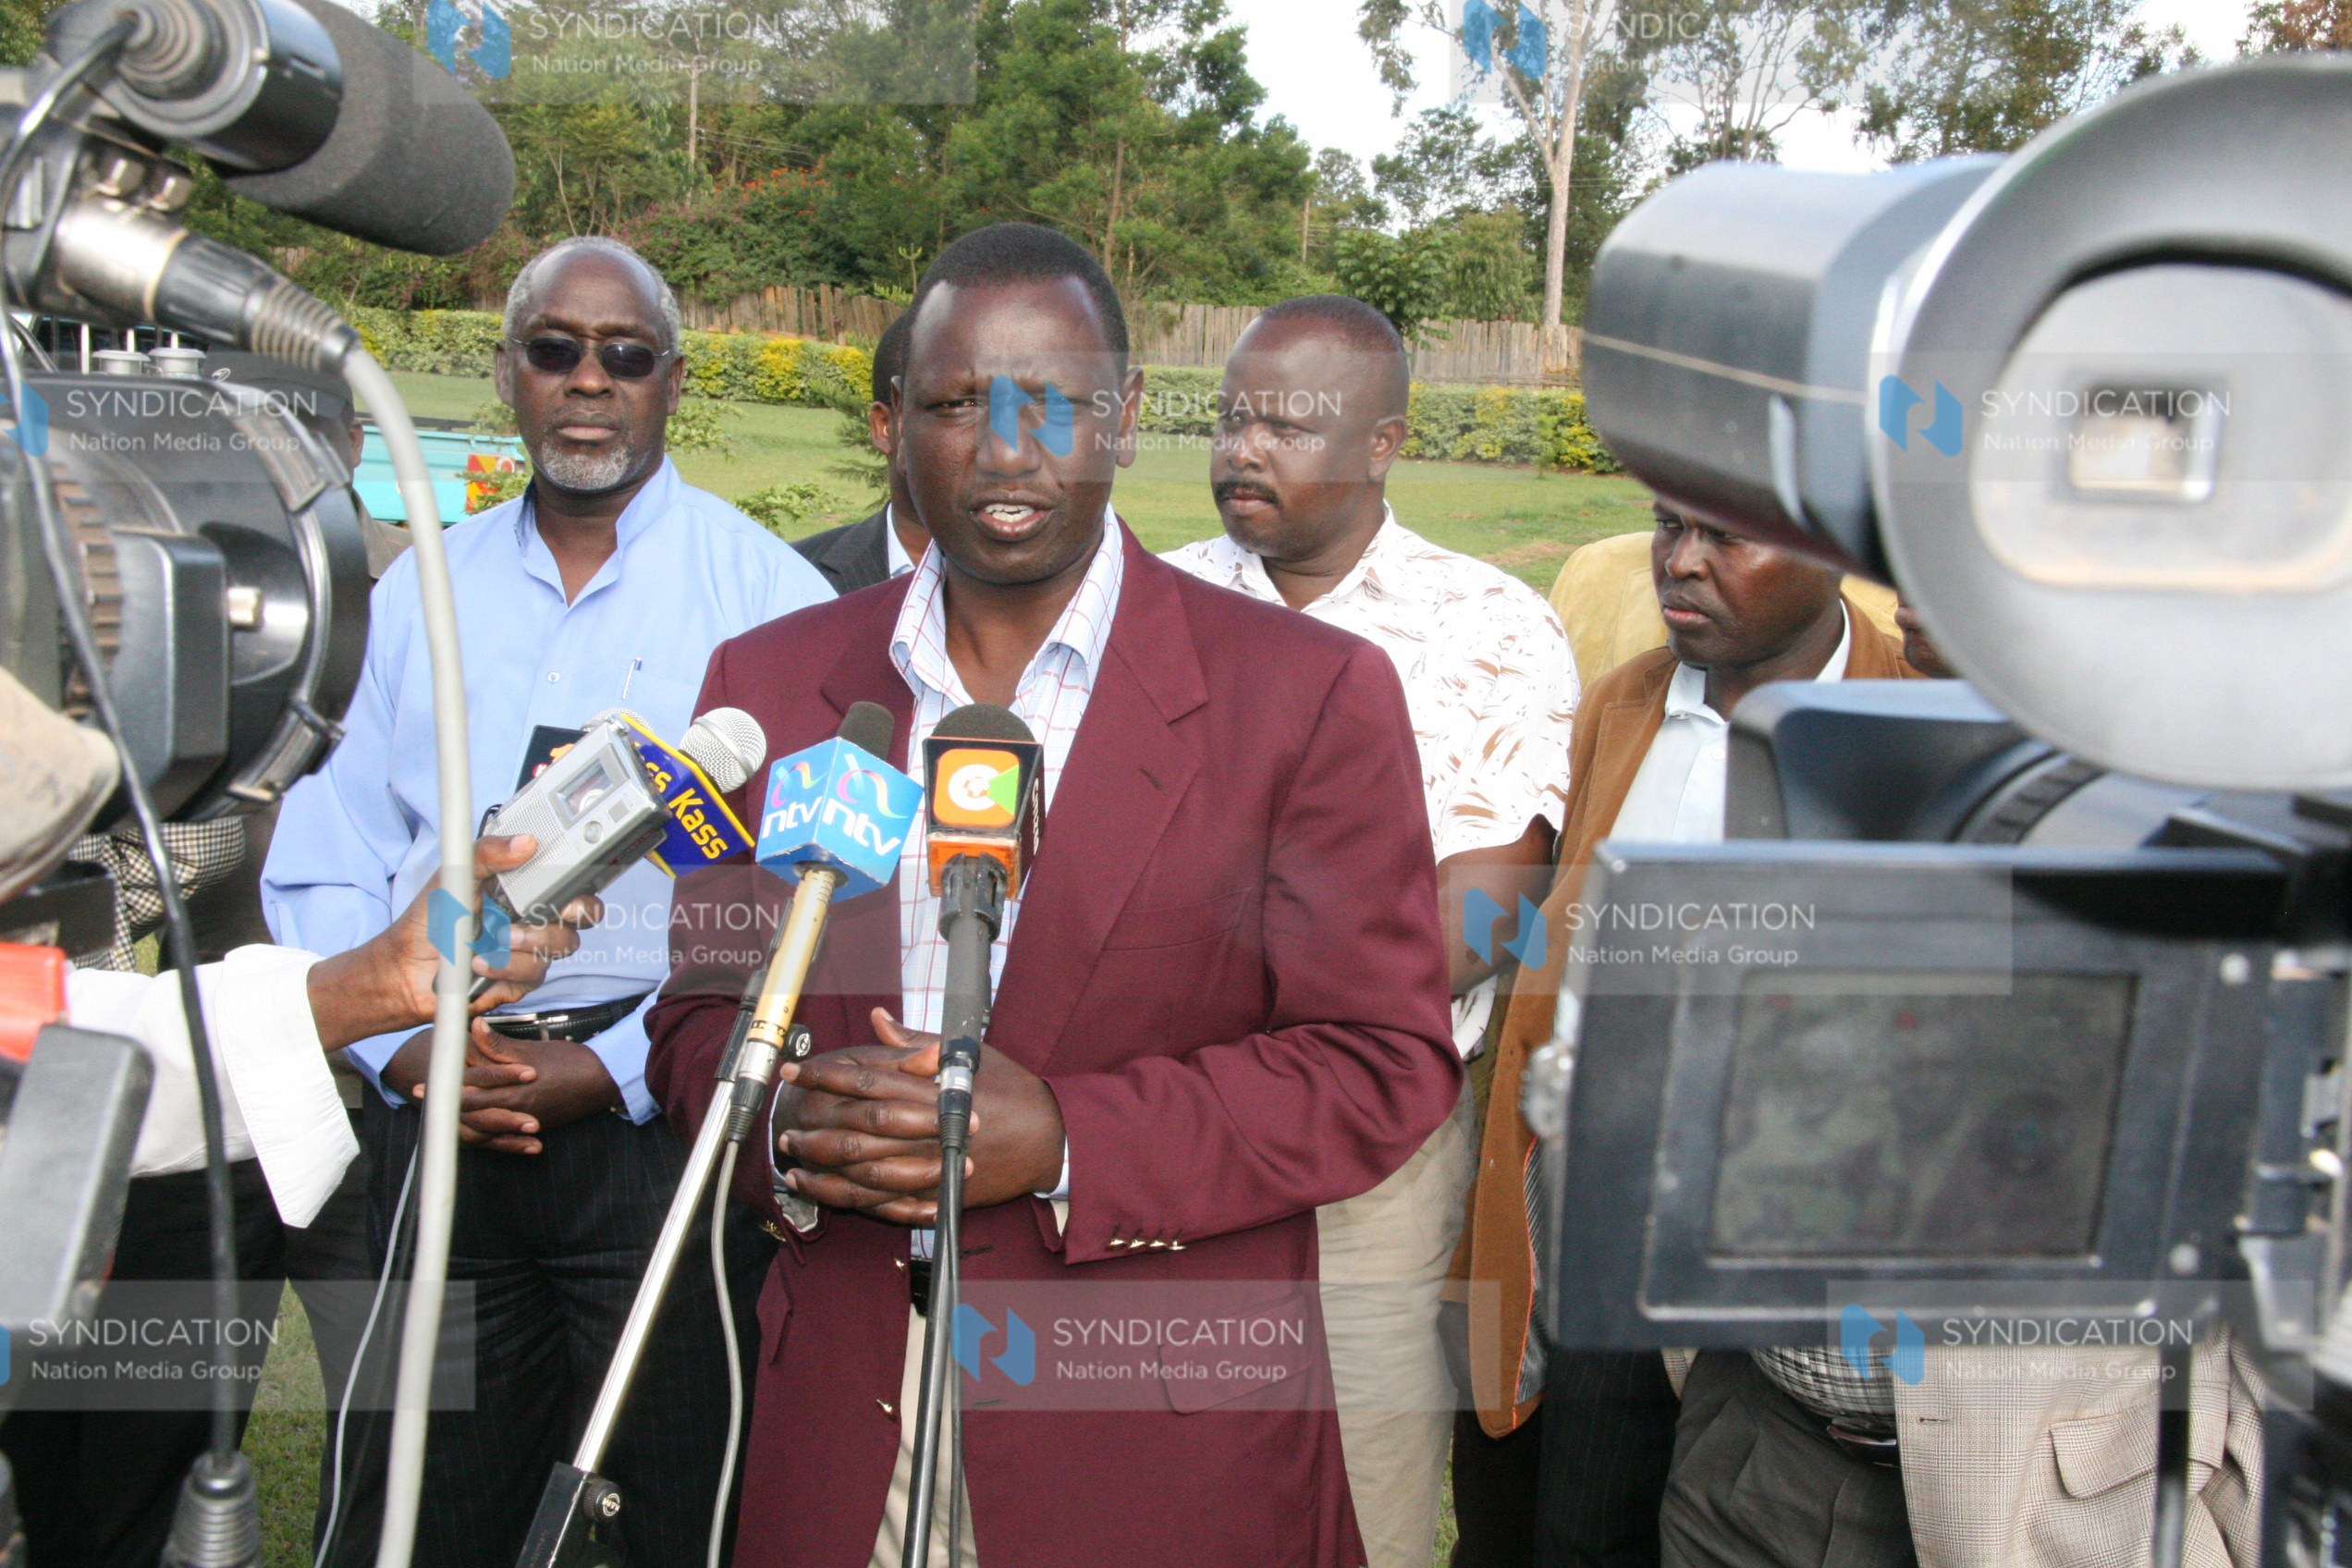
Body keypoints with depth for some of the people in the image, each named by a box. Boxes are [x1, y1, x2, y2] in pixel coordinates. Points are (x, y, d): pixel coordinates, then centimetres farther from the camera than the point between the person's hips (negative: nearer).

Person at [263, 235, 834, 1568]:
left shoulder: (765, 592, -1)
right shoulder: (422, 593, 13)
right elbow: (323, 864, 12)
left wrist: (615, 1070, -13)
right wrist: (401, 1046, -3)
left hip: (658, 1116, -4)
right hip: (435, 1120, 4)